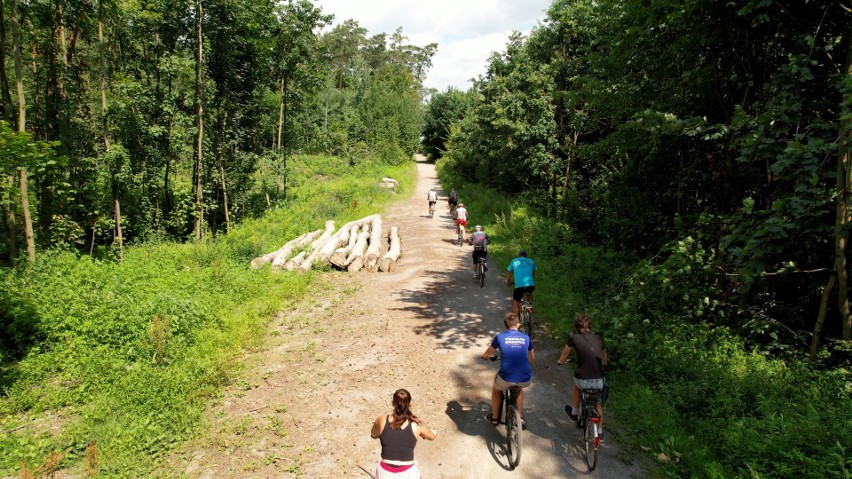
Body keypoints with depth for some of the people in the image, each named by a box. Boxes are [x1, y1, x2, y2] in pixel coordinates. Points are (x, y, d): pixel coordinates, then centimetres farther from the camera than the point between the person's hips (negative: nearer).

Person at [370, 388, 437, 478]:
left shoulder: (381, 421, -9)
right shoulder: (416, 425, -10)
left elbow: (373, 435, 13)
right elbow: (432, 436, 11)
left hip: (385, 473, 1)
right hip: (407, 474, -1)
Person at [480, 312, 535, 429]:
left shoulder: (500, 337, 2)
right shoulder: (526, 337, 8)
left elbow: (488, 353, 20)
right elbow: (532, 359, 22)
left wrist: (484, 356, 44)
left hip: (506, 379, -2)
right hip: (526, 380, 2)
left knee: (496, 389, 33)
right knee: (518, 387, 39)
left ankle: (495, 417, 43)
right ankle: (520, 418, 34)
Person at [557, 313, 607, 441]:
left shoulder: (573, 338, -3)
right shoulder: (599, 339, 7)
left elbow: (562, 360, 8)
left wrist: (559, 362, 30)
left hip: (583, 381, -3)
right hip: (599, 381, 3)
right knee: (598, 403, 31)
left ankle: (574, 412, 44)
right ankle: (600, 432, 37)